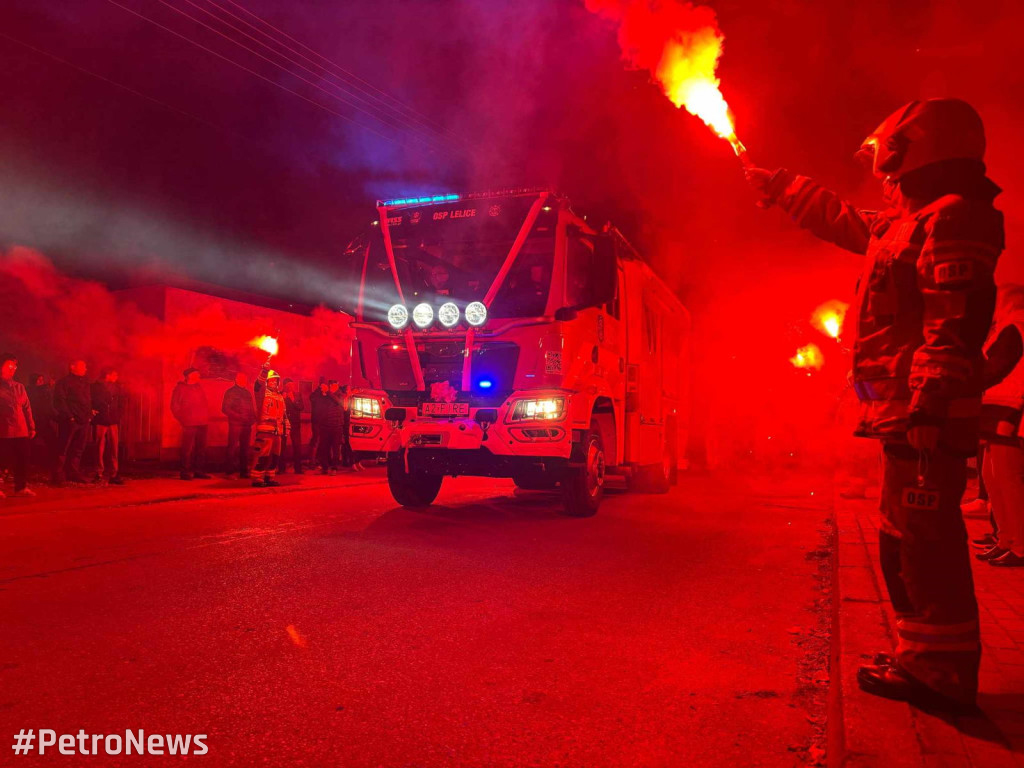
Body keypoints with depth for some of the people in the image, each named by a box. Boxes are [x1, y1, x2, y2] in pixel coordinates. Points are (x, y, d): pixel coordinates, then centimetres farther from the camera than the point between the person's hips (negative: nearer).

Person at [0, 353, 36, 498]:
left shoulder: (19, 387, 15)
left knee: (22, 460, 3)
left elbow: (27, 408, 16)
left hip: (21, 431, 4)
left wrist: (31, 427, 12)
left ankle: (21, 487, 11)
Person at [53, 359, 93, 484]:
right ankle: (58, 475, -1)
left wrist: (89, 415, 8)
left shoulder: (85, 383, 20)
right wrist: (69, 416, -17)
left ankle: (73, 473, 19)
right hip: (70, 421, -7)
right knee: (63, 449, -4)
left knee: (78, 449, 11)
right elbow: (60, 401, -11)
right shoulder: (64, 382, -3)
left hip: (84, 421, 7)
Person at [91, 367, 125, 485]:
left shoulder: (116, 388, 12)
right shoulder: (95, 387, -1)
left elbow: (121, 403, 18)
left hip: (113, 422, 3)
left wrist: (117, 415, 9)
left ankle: (113, 475, 1)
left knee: (114, 448, -1)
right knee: (100, 448, 1)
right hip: (100, 421, -3)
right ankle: (99, 474, 8)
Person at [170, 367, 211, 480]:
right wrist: (182, 419, -8)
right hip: (189, 424, -6)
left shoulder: (198, 387, 18)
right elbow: (174, 406, -3)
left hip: (202, 424, 6)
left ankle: (198, 471, 15)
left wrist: (207, 418, 11)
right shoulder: (180, 388, 0)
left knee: (201, 448, 7)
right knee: (187, 448, -6)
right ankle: (185, 472, -1)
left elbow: (205, 403, 21)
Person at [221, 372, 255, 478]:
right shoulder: (231, 392, 0)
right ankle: (230, 470, -4)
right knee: (232, 447, -7)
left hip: (247, 424, 6)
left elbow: (251, 408, 21)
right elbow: (225, 409, -7)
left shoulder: (247, 393, 18)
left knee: (245, 448, 7)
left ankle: (244, 471, 12)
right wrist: (239, 416, -15)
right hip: (235, 424, -6)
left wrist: (253, 418, 2)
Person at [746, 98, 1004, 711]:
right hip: (904, 414, 11)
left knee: (926, 542, -8)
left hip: (925, 417, -11)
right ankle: (925, 659, 24)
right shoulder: (906, 222, 21)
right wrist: (777, 185, 46)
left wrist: (929, 408, -28)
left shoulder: (952, 216, -10)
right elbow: (840, 218, 39)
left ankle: (944, 672, 1)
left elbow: (956, 325, -22)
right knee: (906, 542, 14)